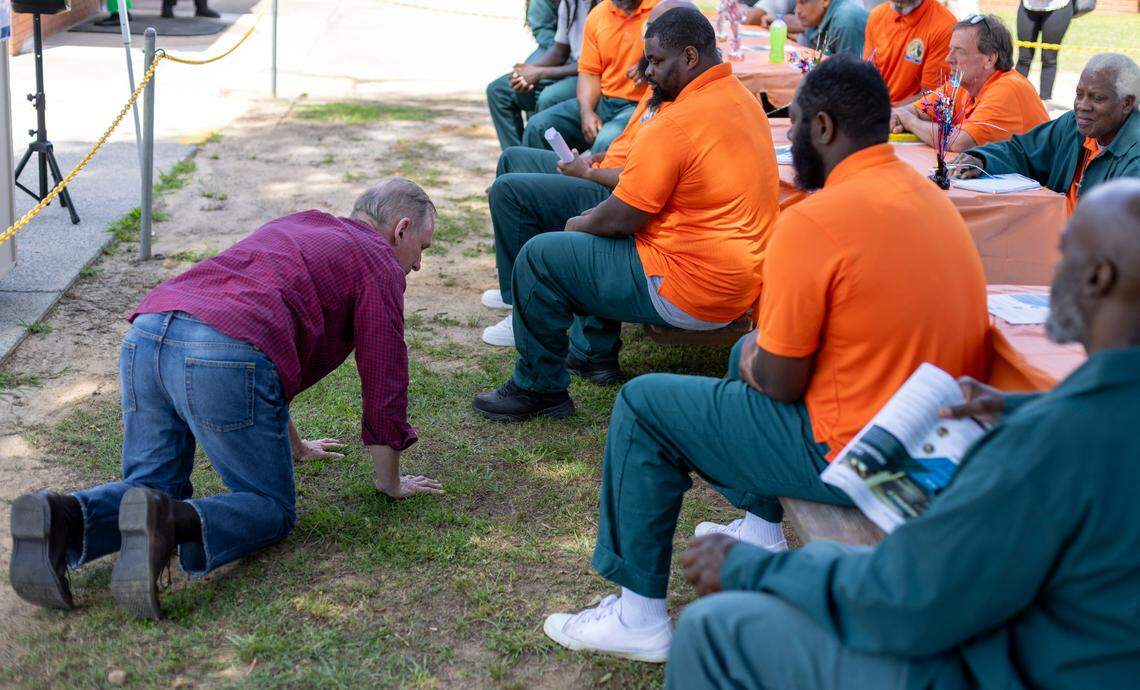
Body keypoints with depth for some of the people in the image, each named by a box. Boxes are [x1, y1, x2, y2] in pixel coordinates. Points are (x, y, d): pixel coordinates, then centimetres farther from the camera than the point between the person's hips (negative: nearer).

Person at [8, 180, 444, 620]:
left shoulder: (291, 226, 38)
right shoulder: (379, 262, 14)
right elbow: (384, 380, 13)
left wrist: (294, 447, 56)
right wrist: (390, 483, 27)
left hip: (145, 335, 7)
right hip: (227, 358, -7)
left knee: (150, 490, 20)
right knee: (271, 506, 8)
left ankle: (62, 521, -10)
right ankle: (167, 524, -20)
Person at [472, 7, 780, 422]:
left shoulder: (675, 123, -22)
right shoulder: (740, 97, 9)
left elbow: (621, 219, -18)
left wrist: (579, 225, 4)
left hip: (691, 292, -10)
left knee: (539, 258, -3)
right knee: (597, 230, 29)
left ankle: (540, 388, 9)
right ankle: (594, 353, 35)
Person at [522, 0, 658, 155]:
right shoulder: (597, 14, 10)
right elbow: (588, 72, 10)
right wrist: (586, 112, -7)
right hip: (603, 100, 6)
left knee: (607, 140, -35)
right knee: (538, 126, -10)